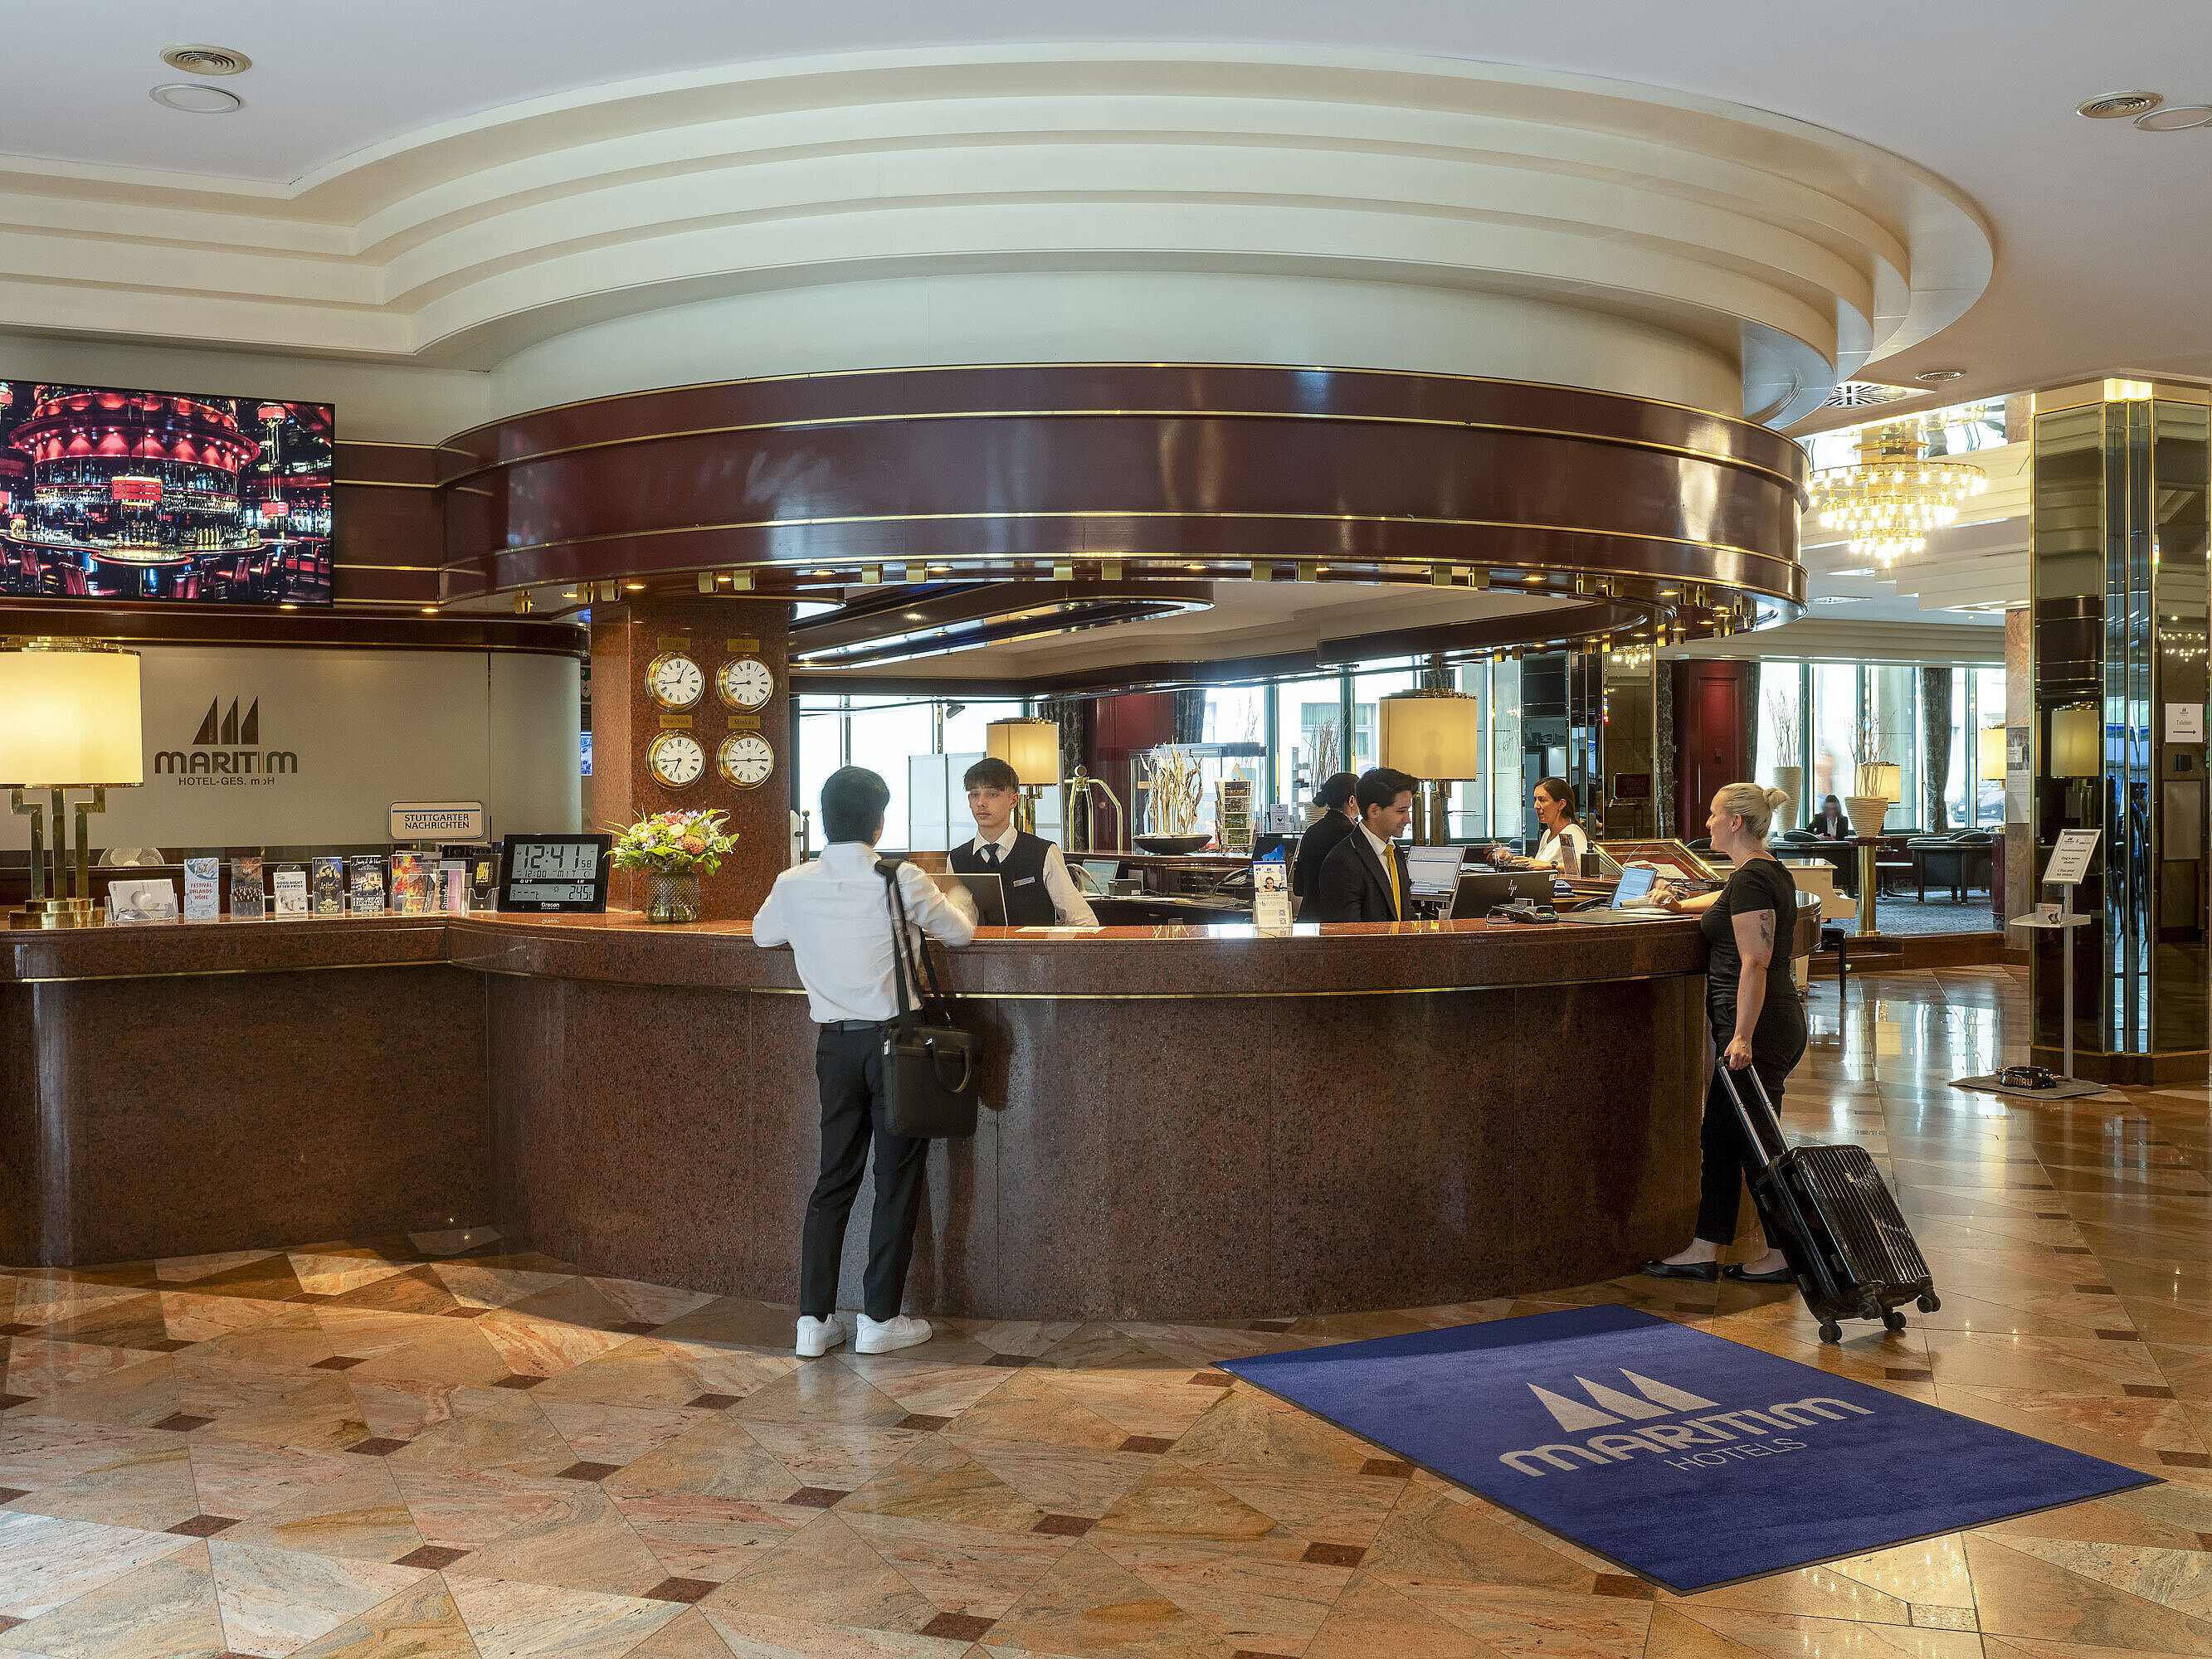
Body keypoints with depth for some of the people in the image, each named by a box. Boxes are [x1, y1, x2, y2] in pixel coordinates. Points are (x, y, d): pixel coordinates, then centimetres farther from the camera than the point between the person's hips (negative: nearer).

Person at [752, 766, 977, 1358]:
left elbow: (762, 933, 20)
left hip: (835, 1043, 4)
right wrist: (921, 918, 25)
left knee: (835, 1177, 12)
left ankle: (814, 1319, 11)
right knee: (898, 1180, 7)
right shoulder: (902, 881, -11)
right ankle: (880, 1318, 11)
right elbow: (961, 933, 4)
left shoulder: (793, 885, -1)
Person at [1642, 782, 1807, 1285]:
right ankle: (1704, 1252, 17)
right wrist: (1682, 903, 53)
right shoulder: (1769, 872, 14)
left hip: (1759, 1027, -10)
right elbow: (1726, 901, 38)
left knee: (1756, 1143, -1)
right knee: (1719, 1138, 12)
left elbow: (1755, 963, -23)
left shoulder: (1751, 879, -16)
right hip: (1776, 1021, 10)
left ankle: (1784, 1257, 8)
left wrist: (1743, 1037, -26)